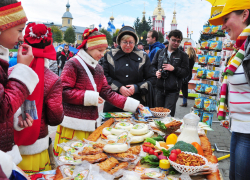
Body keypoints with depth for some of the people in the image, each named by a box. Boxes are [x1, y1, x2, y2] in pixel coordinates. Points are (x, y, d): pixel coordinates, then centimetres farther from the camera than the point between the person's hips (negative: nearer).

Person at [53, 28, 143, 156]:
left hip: (91, 124, 7)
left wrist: (132, 104, 4)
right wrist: (89, 97, -17)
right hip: (73, 124, -6)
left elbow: (108, 93, 12)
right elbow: (64, 92, -14)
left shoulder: (98, 69, 15)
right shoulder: (73, 64, -7)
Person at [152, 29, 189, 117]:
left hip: (173, 91, -3)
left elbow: (185, 72, 1)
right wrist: (156, 72, -3)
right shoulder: (160, 52, 12)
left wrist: (174, 69, -14)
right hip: (159, 88, 3)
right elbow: (153, 66, 18)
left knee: (168, 114, -6)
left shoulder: (183, 55, 5)